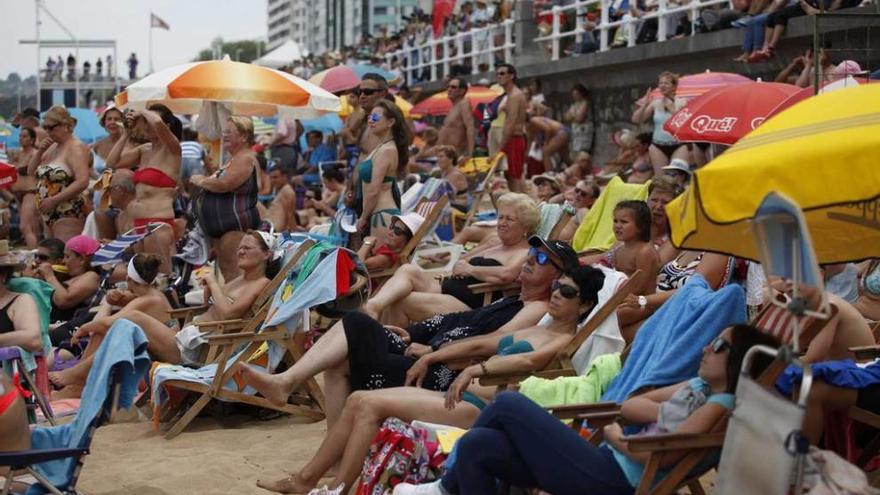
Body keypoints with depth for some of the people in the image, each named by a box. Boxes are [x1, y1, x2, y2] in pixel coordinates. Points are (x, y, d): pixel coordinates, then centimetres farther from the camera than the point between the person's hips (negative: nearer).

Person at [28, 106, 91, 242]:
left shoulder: (75, 148, -10)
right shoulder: (52, 146, 17)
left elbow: (82, 182, -21)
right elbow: (31, 172, 18)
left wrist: (53, 200, -20)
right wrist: (40, 151, 2)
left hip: (68, 214, -9)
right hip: (49, 214, 9)